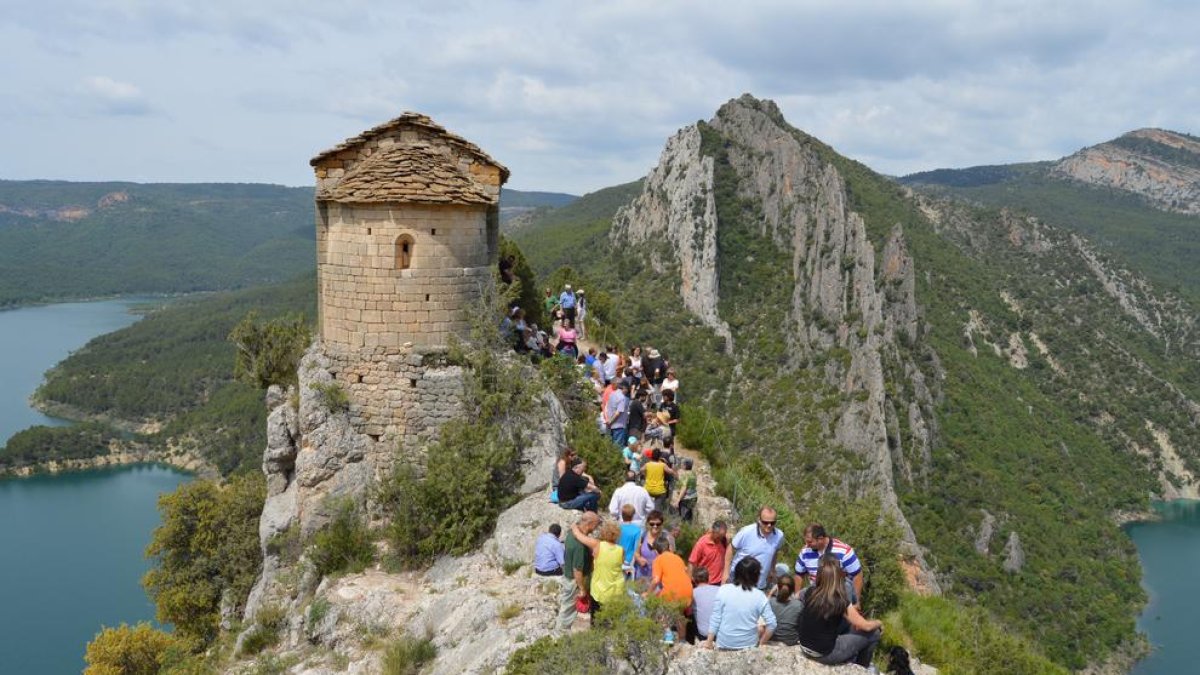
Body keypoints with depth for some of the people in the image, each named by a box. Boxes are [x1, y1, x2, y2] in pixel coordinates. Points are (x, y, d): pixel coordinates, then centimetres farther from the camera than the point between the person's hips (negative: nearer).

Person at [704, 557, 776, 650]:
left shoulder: (724, 590, -10)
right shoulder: (759, 596, -10)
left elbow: (715, 618, -8)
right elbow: (771, 624, -9)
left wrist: (709, 641, 1)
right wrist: (761, 643, 6)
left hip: (724, 643, 1)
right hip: (748, 644, -1)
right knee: (762, 628, 29)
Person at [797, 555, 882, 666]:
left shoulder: (809, 593, -8)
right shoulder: (840, 603, -22)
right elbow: (866, 626, -9)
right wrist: (879, 623, 11)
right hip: (825, 655, -6)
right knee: (874, 633, 6)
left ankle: (851, 659, 32)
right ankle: (861, 669, 28)